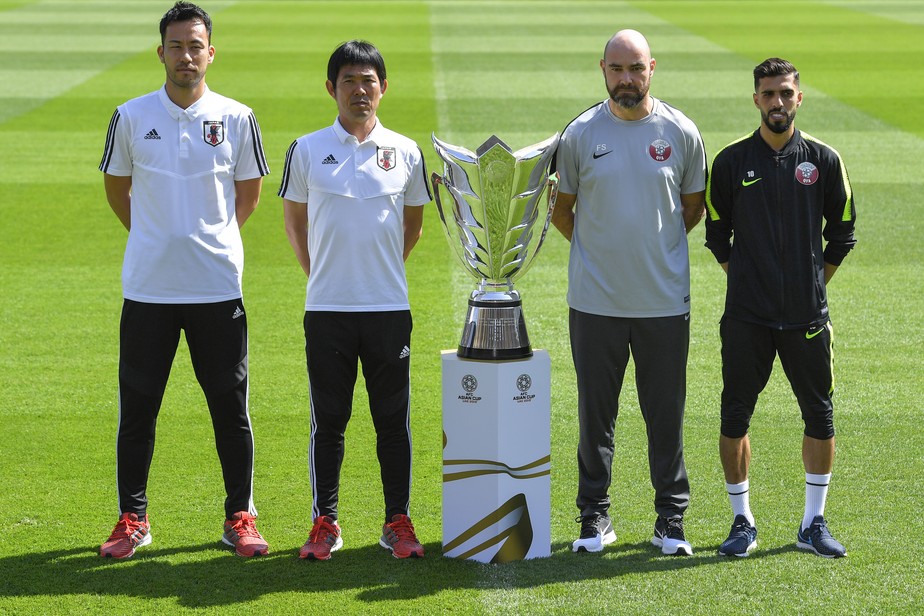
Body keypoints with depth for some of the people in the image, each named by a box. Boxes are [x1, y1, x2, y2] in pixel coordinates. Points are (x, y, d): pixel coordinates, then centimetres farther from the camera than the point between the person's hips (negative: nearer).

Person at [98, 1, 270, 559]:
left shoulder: (237, 119, 0)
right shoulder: (131, 117, 1)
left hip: (218, 287, 0)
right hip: (147, 286, 0)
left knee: (231, 407, 3)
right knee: (137, 406, 5)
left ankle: (241, 517, 13)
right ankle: (133, 519, 15)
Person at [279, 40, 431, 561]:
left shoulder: (406, 153, 4)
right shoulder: (307, 151, 2)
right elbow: (296, 223, 13)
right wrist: (323, 274, 10)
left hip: (389, 307, 1)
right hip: (327, 307, -1)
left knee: (394, 420, 4)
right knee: (328, 420, 4)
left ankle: (398, 522, 12)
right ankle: (325, 523, 12)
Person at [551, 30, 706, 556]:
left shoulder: (681, 132, 0)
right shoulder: (581, 133, -1)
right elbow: (561, 209, 11)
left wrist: (657, 246, 8)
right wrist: (597, 250, 7)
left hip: (665, 301, 0)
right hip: (596, 301, 0)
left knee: (667, 415, 6)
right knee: (596, 414, 7)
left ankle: (671, 521, 16)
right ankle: (595, 518, 18)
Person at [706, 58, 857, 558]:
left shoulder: (824, 160, 2)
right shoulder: (732, 161, 1)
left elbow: (842, 233, 10)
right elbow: (717, 234, 10)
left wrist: (813, 286, 7)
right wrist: (745, 280, 5)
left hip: (807, 316, 1)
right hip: (746, 316, -1)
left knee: (820, 417, 4)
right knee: (734, 417, 2)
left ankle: (813, 523, 16)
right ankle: (742, 521, 15)